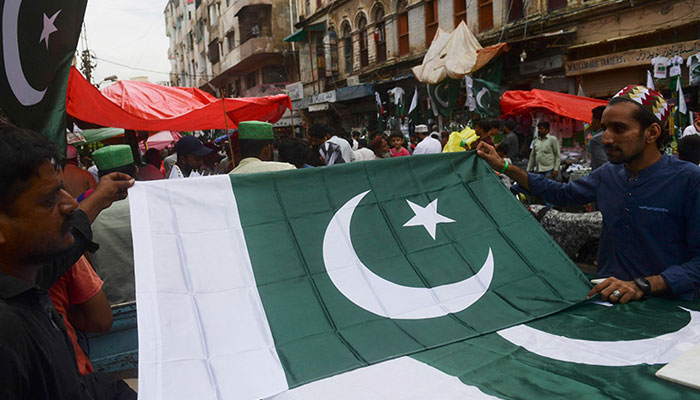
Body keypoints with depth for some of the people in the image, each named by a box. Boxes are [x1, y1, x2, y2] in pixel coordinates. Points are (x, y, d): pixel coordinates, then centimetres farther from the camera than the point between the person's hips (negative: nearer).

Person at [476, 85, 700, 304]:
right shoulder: (608, 174, 9)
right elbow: (562, 194, 24)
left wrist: (641, 286, -25)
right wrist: (505, 167, 17)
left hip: (667, 306, -4)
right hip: (607, 296, 5)